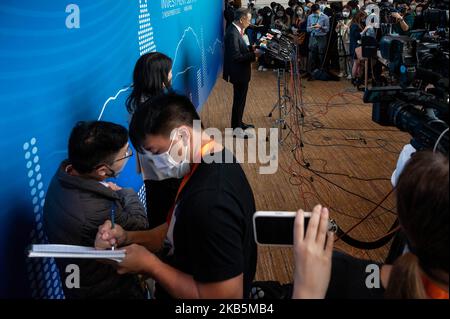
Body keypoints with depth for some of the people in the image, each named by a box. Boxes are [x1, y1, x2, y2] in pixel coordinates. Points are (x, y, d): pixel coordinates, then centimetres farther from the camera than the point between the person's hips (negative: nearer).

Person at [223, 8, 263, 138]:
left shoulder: (236, 30, 7)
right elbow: (236, 56, -28)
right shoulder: (232, 33, -24)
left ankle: (238, 123, 34)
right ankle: (237, 130, 8)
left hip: (241, 71, 10)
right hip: (238, 73, -10)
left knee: (240, 99, 20)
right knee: (239, 100, -1)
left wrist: (251, 48, 3)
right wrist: (253, 55, -23)